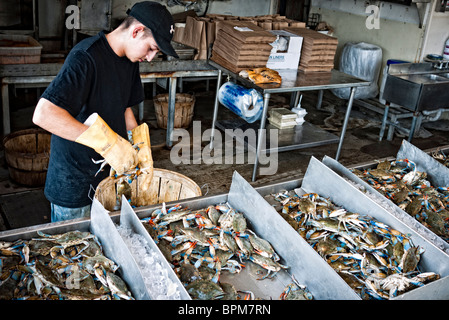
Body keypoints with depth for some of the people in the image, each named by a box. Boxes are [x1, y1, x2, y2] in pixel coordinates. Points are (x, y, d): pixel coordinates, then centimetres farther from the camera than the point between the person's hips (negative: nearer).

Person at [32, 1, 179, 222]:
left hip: (111, 174, 7)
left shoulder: (130, 60, 4)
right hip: (74, 183, -7)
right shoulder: (86, 57, -23)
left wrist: (139, 150, 1)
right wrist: (107, 143, -35)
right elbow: (43, 114, -33)